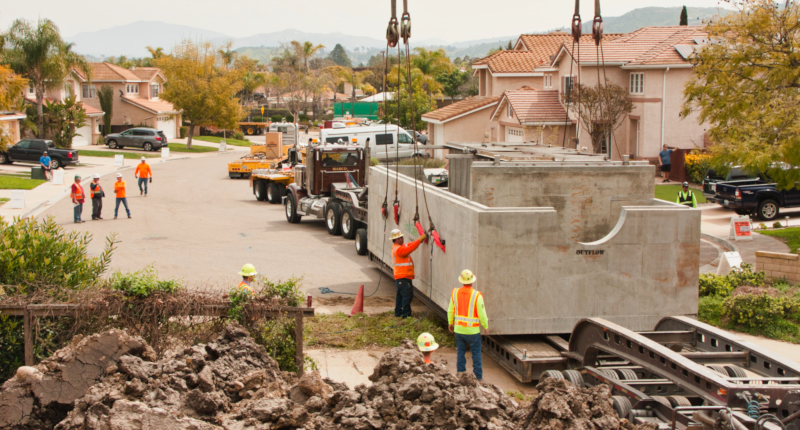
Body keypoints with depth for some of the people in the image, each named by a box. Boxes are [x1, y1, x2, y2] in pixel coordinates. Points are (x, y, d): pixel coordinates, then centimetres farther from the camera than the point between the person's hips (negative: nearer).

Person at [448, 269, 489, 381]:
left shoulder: (455, 293, -4)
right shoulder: (477, 295, -16)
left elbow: (450, 310, 6)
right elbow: (482, 314, -13)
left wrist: (450, 323, 20)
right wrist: (486, 326, 2)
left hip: (459, 329, 3)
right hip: (473, 330, -3)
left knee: (460, 352, 13)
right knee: (476, 353, 9)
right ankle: (478, 376, 13)